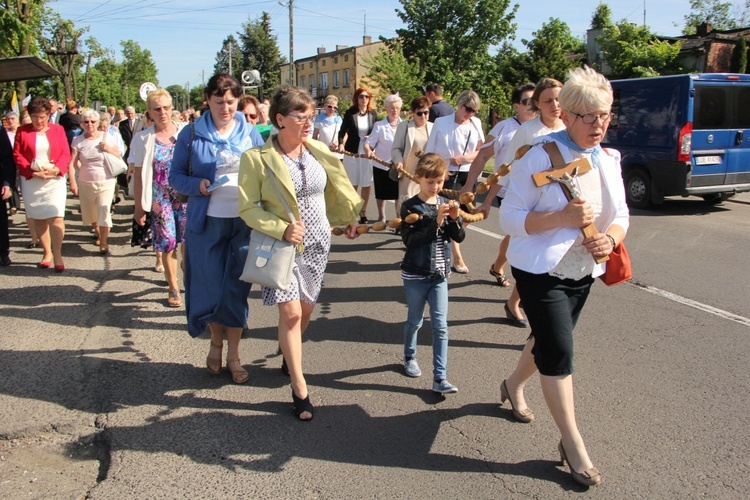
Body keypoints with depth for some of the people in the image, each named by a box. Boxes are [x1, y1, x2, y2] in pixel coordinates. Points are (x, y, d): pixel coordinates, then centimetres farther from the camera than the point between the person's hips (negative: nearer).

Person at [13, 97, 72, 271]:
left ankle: (57, 254, -5)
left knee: (56, 216, -11)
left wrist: (56, 169, -16)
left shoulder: (58, 130, 5)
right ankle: (47, 253, 18)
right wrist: (32, 171, -13)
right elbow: (17, 155, 1)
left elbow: (66, 154, 1)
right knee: (39, 218, 7)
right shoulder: (22, 131, 5)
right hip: (31, 181, 1)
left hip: (55, 180, -1)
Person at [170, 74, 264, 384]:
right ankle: (216, 342, 33)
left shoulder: (251, 133, 4)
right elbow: (176, 176, 2)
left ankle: (233, 354, 20)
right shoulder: (192, 134, 0)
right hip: (206, 222, 0)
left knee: (236, 289, 4)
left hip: (244, 221, 1)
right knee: (210, 288, 7)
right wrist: (198, 185, -16)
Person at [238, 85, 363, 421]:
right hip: (283, 246, -5)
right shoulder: (256, 158, -12)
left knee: (306, 308, 14)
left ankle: (289, 351, 45)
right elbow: (248, 208, -11)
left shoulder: (318, 152, 3)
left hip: (318, 243, 5)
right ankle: (300, 390, 2)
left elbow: (337, 189, 18)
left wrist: (349, 219, 23)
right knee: (290, 312, -9)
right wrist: (282, 229, -22)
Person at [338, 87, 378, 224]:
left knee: (366, 184, 4)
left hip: (369, 152, 2)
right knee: (353, 184, 4)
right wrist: (341, 144, -18)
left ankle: (363, 212, 16)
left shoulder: (373, 113, 5)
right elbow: (342, 131, -2)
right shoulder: (350, 113, -1)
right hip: (352, 151, -2)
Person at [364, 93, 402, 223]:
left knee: (399, 193, 6)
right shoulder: (379, 125, -1)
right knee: (381, 193, 10)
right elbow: (369, 143, -6)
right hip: (381, 165, -1)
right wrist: (368, 150, -28)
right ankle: (381, 217, 26)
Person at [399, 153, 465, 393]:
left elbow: (459, 237, 1)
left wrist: (455, 218, -18)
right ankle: (410, 357, 41)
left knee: (440, 326, -1)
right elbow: (409, 240, -22)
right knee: (415, 321, 15)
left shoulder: (445, 204, 2)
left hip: (439, 274, 3)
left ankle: (440, 378, 2)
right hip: (415, 275, -3)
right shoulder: (410, 207, -11)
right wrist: (436, 222, -28)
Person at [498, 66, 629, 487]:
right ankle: (573, 445, 8)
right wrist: (561, 218, -28)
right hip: (541, 271, -7)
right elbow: (510, 218, -16)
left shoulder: (609, 159, 2)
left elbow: (620, 213, 7)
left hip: (583, 272, 7)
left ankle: (514, 385, 49)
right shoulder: (541, 156, -17)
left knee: (549, 341, 21)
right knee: (559, 352, -6)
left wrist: (611, 237, -15)